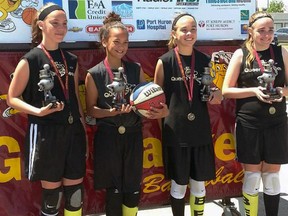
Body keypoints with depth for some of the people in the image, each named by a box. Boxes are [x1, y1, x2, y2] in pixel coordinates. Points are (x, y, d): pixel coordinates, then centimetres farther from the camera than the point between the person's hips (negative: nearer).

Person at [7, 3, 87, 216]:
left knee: (75, 190, 9)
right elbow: (12, 98, -4)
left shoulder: (71, 60, 9)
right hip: (45, 133, -5)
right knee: (52, 190, 6)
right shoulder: (30, 60, -7)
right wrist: (38, 111, -21)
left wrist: (84, 130, 13)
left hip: (73, 131, 5)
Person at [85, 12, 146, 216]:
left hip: (133, 134, 3)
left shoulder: (136, 69, 3)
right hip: (108, 136, -3)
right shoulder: (94, 74, -6)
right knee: (114, 188, 8)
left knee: (133, 187, 9)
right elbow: (91, 109, -3)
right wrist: (111, 112, -20)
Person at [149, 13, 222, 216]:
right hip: (175, 131, -3)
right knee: (179, 184, 9)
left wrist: (217, 95, -8)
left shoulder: (205, 60, 3)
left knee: (199, 184, 14)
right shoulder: (164, 61, -7)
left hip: (200, 130, 3)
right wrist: (161, 112, -21)